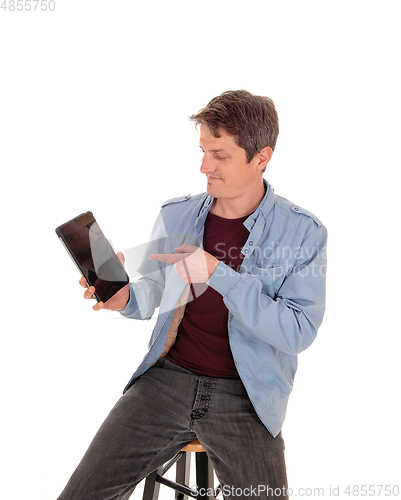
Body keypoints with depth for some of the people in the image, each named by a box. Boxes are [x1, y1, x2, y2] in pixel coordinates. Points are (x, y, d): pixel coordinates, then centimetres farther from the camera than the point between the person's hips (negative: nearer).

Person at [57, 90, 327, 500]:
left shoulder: (303, 232, -6)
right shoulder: (175, 215, 5)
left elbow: (298, 333, -14)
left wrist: (217, 273, -20)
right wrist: (127, 297, -8)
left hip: (245, 395, -2)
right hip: (168, 376, 3)